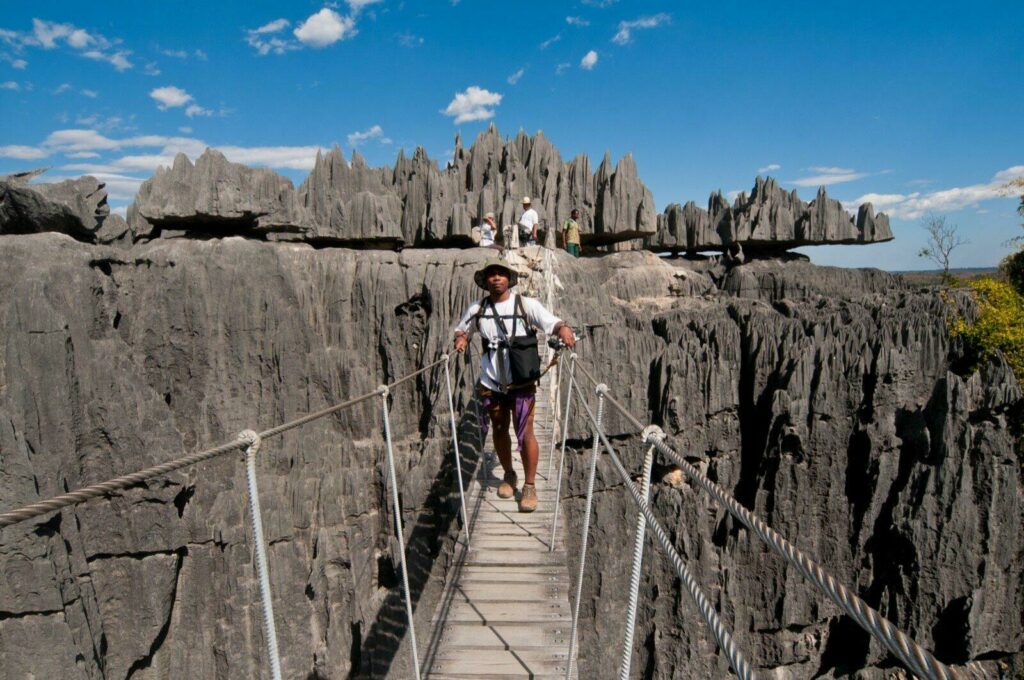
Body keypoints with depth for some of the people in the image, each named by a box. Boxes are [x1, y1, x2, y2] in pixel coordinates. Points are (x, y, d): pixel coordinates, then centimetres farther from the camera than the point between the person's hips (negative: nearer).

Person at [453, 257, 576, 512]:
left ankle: (529, 486, 11)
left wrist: (563, 328, -36)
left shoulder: (526, 304, -5)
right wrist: (461, 339, -3)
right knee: (499, 430, 16)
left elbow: (552, 322, -14)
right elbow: (461, 329, 19)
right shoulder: (477, 310, 4)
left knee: (525, 433, -3)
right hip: (491, 383, 3)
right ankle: (508, 475, 37)